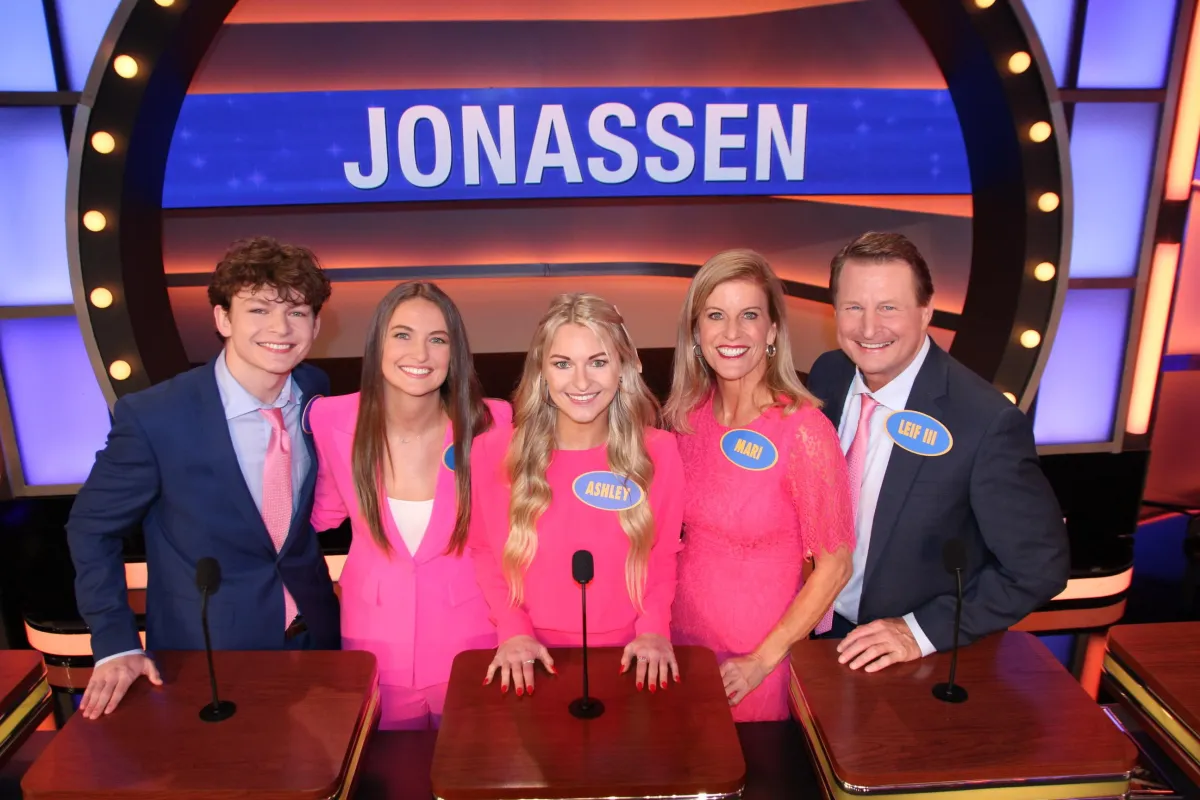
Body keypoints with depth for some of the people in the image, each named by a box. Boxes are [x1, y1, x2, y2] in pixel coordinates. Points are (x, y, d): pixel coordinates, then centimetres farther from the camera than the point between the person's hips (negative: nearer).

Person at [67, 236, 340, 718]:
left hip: (315, 635, 4)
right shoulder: (151, 417, -21)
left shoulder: (317, 393, -9)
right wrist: (116, 645, -11)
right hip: (206, 659, -3)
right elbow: (92, 528, -7)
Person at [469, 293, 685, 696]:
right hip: (532, 661, 0)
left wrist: (654, 627, -11)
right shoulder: (496, 455, -14)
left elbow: (663, 556, 1)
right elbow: (485, 553, 1)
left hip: (628, 658, 1)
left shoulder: (658, 453, -12)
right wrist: (512, 628, -10)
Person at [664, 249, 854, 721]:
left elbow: (834, 568, -14)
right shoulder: (687, 414, -5)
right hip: (685, 629, 5)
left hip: (758, 650, -4)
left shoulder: (804, 430, -21)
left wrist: (761, 660, -13)